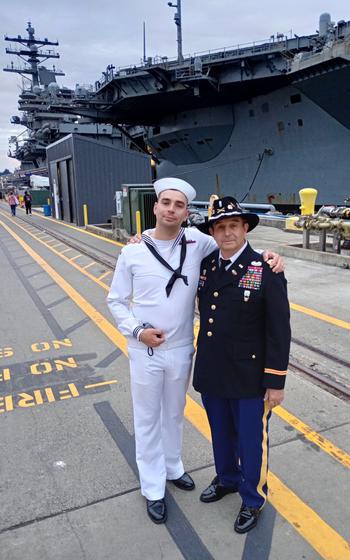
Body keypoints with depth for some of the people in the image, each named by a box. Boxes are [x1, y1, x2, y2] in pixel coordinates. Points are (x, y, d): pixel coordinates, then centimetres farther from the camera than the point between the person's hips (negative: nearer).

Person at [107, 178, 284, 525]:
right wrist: (137, 331, -15)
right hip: (145, 351, -1)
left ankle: (172, 467, 49)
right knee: (147, 420, 13)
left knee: (174, 414, 23)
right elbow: (116, 301, -1)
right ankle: (153, 489, 34)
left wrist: (267, 255, -14)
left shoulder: (198, 243, -8)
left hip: (181, 350, 2)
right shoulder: (132, 252, -10)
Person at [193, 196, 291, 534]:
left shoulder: (266, 271, -15)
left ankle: (253, 499, 38)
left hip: (249, 378, -4)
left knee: (251, 440, 14)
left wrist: (276, 383, -11)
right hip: (211, 373, 5)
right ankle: (227, 479, 50)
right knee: (221, 434, 23)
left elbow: (279, 331, -13)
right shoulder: (204, 266, -1)